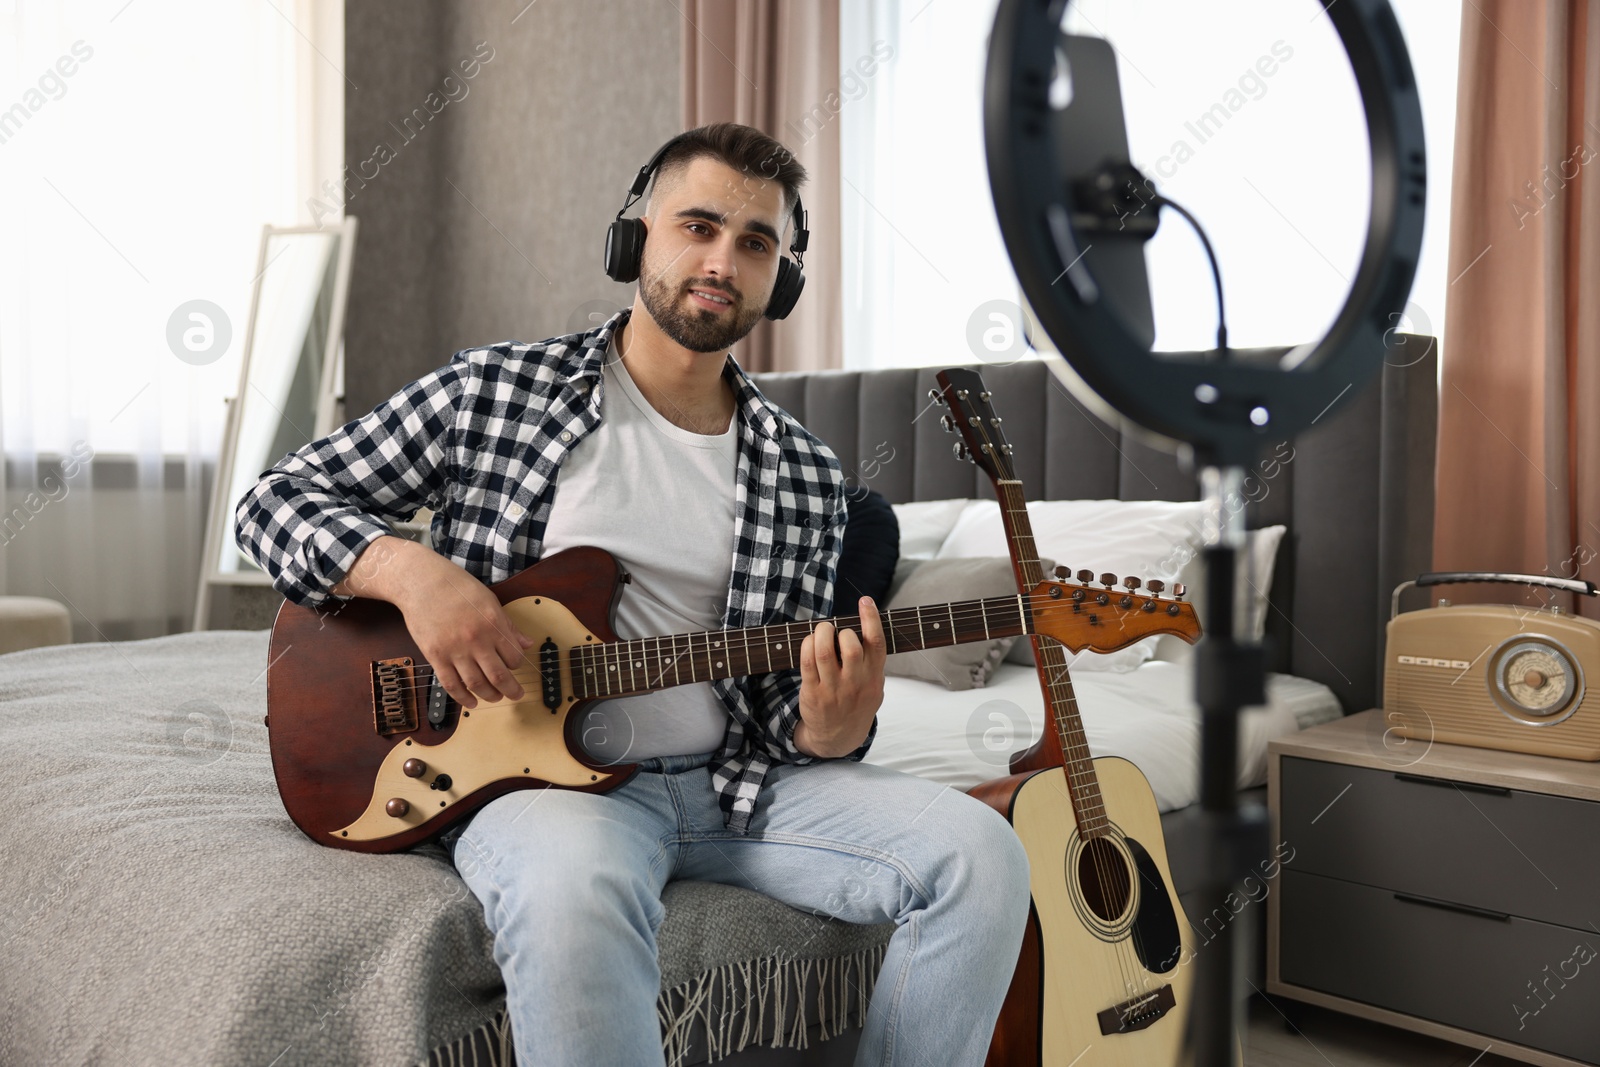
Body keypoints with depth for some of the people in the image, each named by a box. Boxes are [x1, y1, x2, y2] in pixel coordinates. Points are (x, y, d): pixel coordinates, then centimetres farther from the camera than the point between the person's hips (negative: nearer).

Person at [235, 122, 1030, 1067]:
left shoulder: (808, 479, 8)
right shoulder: (494, 391, 1)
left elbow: (782, 705, 10)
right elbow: (276, 501, 4)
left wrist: (830, 731, -15)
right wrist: (409, 570, -16)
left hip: (733, 781, 4)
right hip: (537, 772, -3)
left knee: (979, 854, -15)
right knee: (574, 886, -39)